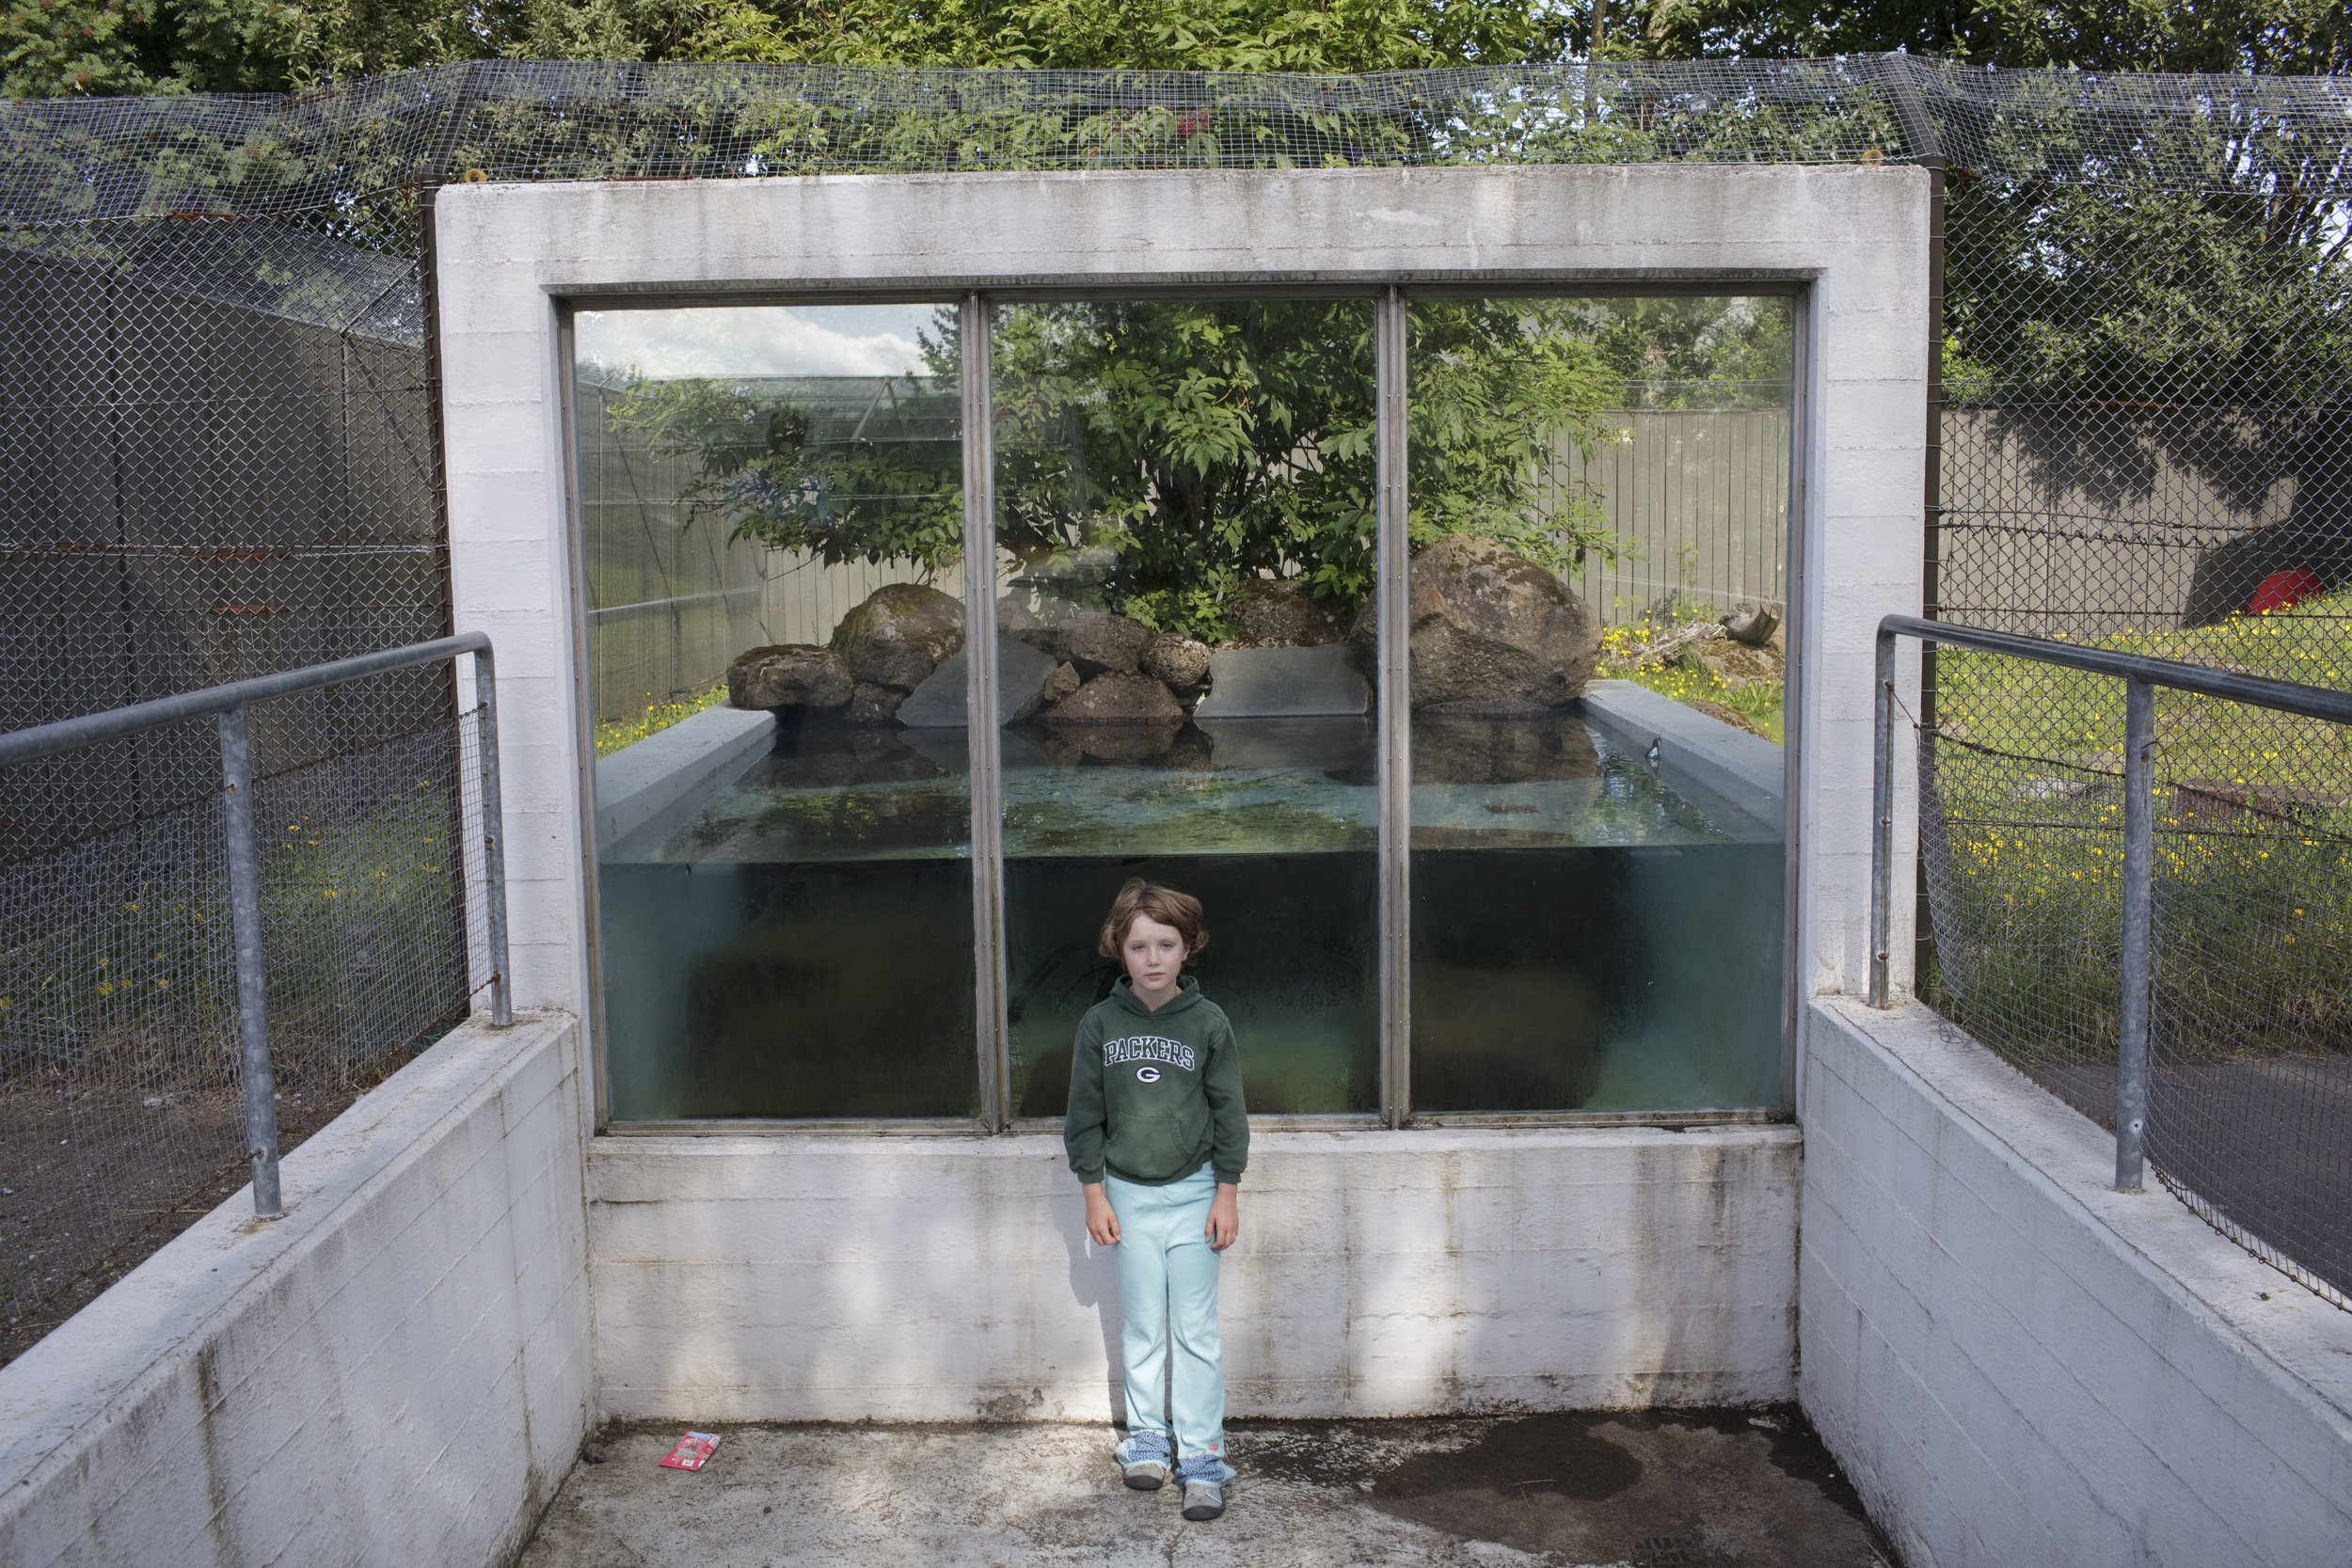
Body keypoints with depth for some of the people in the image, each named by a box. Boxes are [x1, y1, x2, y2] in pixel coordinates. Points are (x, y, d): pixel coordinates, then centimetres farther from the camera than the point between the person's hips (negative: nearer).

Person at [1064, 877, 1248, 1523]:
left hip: (1193, 1192, -1)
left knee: (1196, 1330, 1)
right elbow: (1085, 1114, 3)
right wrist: (1093, 1193, 1)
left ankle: (1202, 1455, 7)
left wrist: (1227, 1194, -2)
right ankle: (1146, 1435, 24)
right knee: (1142, 1326, 9)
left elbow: (1229, 1111, -1)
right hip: (1128, 1193, 1)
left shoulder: (1207, 1021, -6)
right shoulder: (1099, 1025, -4)